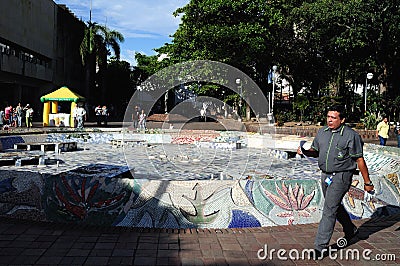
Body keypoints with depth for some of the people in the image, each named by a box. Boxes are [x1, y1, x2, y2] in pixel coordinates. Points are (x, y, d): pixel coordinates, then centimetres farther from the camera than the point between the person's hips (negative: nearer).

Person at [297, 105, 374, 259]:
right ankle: (350, 231, 46)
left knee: (329, 210, -9)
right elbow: (315, 151, 16)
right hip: (325, 175, 7)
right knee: (335, 206, 21)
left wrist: (367, 182, -5)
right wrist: (304, 152, -7)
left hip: (341, 176, -7)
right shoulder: (322, 132, 7)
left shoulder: (351, 136, -12)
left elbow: (359, 160, -9)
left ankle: (321, 247, -3)